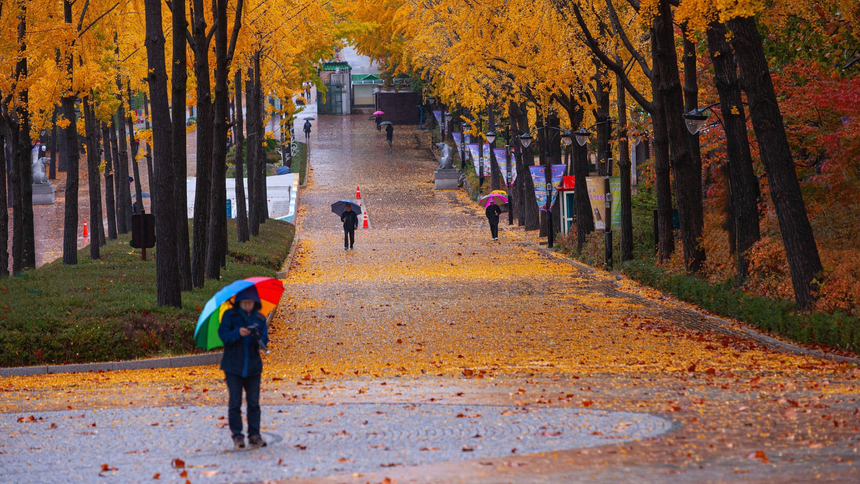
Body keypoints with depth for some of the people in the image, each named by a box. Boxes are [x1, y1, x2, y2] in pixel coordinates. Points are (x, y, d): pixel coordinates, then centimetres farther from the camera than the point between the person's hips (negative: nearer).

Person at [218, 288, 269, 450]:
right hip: (233, 366, -2)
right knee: (235, 401, -2)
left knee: (254, 402, 2)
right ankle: (237, 436, 4)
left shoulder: (260, 319, 6)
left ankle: (254, 435, 7)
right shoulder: (230, 315, 0)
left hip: (253, 366, 2)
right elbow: (223, 335, -8)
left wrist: (259, 338, -21)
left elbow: (264, 340, 2)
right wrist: (238, 333, -26)